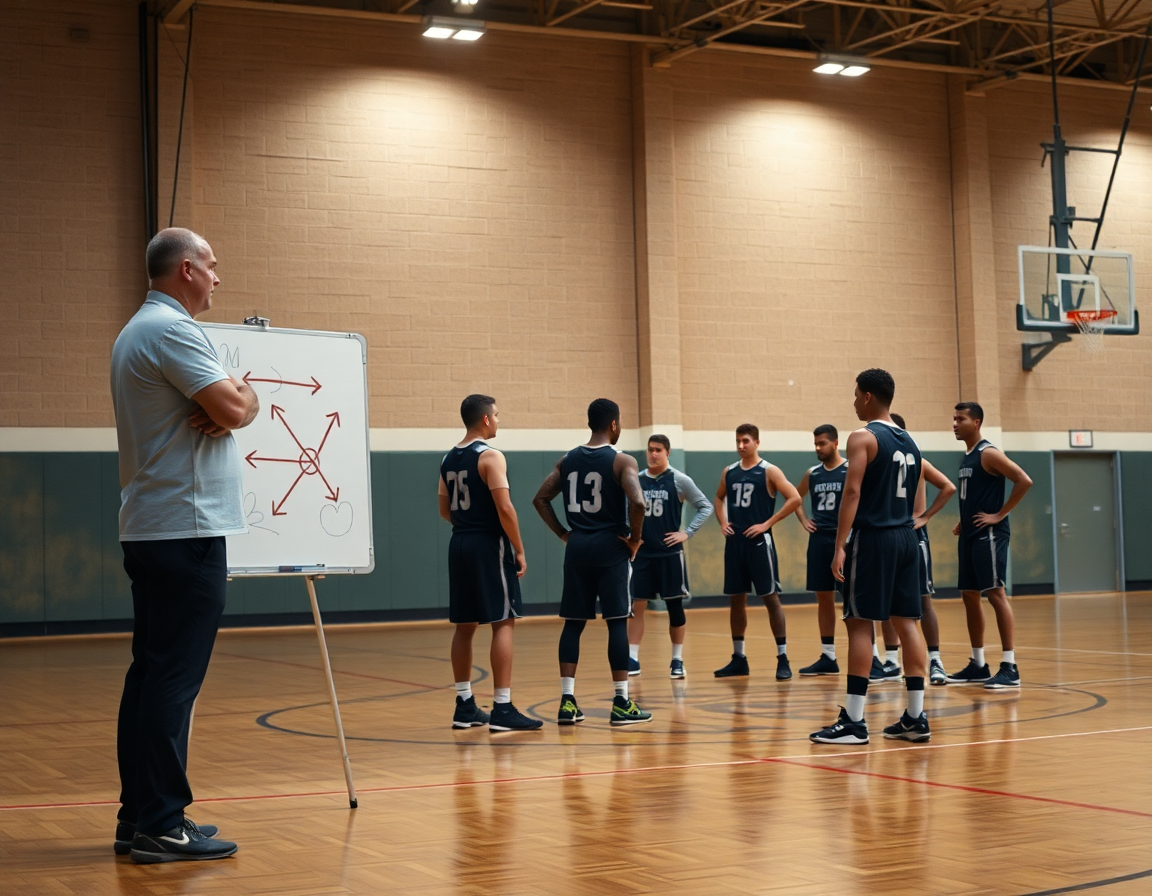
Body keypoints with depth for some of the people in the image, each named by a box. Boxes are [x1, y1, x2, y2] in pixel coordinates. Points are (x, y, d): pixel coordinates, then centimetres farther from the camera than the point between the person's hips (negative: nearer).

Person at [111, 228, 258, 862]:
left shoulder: (136, 331, 20)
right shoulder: (171, 328, -13)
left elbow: (218, 409, 19)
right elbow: (235, 410, -21)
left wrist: (223, 404, -4)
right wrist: (246, 397, 1)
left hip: (148, 527, 11)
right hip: (186, 529, -10)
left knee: (152, 673, 12)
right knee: (175, 677, -8)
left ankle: (139, 817, 17)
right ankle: (161, 827, -6)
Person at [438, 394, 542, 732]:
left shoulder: (449, 459, 12)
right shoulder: (490, 456, -12)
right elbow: (504, 508, -18)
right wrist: (519, 550, -11)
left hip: (460, 544, 8)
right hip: (489, 544, -8)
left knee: (465, 625, 12)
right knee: (503, 623, -5)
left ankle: (465, 706, 16)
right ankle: (502, 709, -8)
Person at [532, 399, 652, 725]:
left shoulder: (567, 460, 9)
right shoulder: (622, 461, -8)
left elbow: (540, 499, 9)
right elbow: (637, 502, -22)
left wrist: (564, 534, 12)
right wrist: (634, 538, -8)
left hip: (577, 547, 5)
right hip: (610, 546, -5)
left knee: (573, 623, 9)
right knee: (617, 622, -1)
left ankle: (567, 701, 6)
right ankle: (621, 704, 0)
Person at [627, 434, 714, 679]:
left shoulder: (679, 480, -4)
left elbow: (706, 507, -2)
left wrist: (686, 533, -9)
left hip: (670, 553, -2)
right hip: (642, 553, 2)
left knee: (675, 606, 5)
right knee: (636, 605, -1)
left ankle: (677, 660, 15)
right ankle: (632, 659, 3)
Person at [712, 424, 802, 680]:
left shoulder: (769, 471, -6)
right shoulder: (729, 472, 10)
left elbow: (795, 499, -14)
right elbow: (719, 498, 27)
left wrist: (767, 523, -15)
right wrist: (722, 522, 9)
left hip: (759, 541, -6)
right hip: (734, 542, 6)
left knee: (771, 597, -4)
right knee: (736, 599, 10)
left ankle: (783, 659, 0)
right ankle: (738, 659, 19)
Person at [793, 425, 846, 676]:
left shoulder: (851, 470, -6)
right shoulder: (812, 474, 10)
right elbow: (796, 498, 26)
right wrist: (803, 521, 12)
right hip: (819, 540, 6)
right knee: (823, 598, 8)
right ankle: (828, 657, 14)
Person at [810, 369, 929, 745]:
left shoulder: (863, 438, -9)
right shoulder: (909, 442, 16)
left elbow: (853, 492, -17)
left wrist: (840, 545, -18)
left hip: (871, 537, -8)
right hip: (906, 537, 8)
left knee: (860, 624, -5)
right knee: (906, 622, 8)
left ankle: (853, 721, -6)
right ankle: (916, 717, 9)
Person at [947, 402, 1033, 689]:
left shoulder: (988, 453, -11)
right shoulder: (967, 457, 16)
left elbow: (1024, 481, -20)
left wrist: (999, 515, -18)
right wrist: (963, 522, 13)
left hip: (989, 535, -10)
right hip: (969, 535, 10)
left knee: (996, 594, -12)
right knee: (969, 596, 11)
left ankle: (1010, 668, -12)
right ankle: (978, 665, 19)